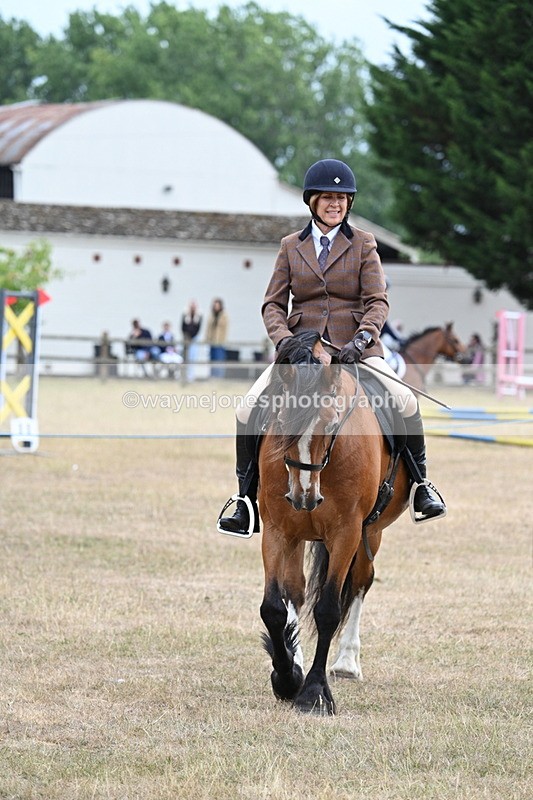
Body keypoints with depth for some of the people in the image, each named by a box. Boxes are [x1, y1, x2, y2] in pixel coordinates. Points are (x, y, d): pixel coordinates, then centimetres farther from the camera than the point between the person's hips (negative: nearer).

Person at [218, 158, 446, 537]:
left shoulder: (363, 245, 7)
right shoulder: (291, 246, 12)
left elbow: (378, 302, -1)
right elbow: (273, 304, 8)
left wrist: (361, 339, -20)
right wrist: (283, 339, -13)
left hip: (355, 348, -2)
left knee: (404, 400, -26)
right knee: (248, 410, -18)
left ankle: (420, 484, -5)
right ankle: (246, 506, -8)